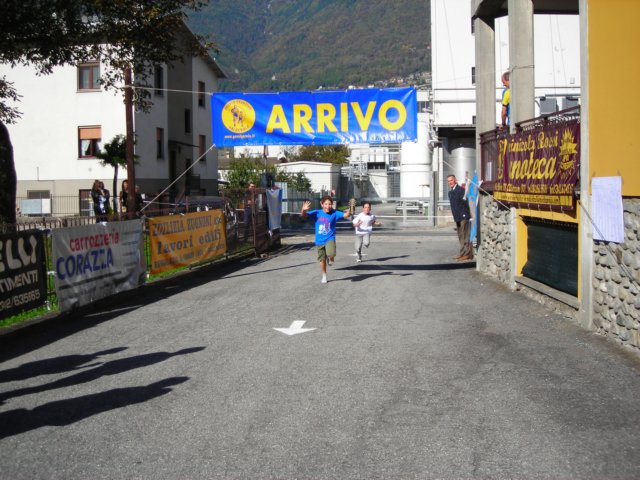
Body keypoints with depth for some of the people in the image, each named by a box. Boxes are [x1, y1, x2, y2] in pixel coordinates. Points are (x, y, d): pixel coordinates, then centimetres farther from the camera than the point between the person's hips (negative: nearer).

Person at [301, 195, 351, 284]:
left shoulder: (334, 213, -8)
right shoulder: (317, 213, -6)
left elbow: (345, 215, -17)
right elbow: (304, 215, -9)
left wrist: (349, 211, -39)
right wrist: (304, 210, -32)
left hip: (330, 239, -2)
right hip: (320, 241, 2)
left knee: (331, 254, -29)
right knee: (322, 260, 12)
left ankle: (330, 258, 9)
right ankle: (324, 276, 35)